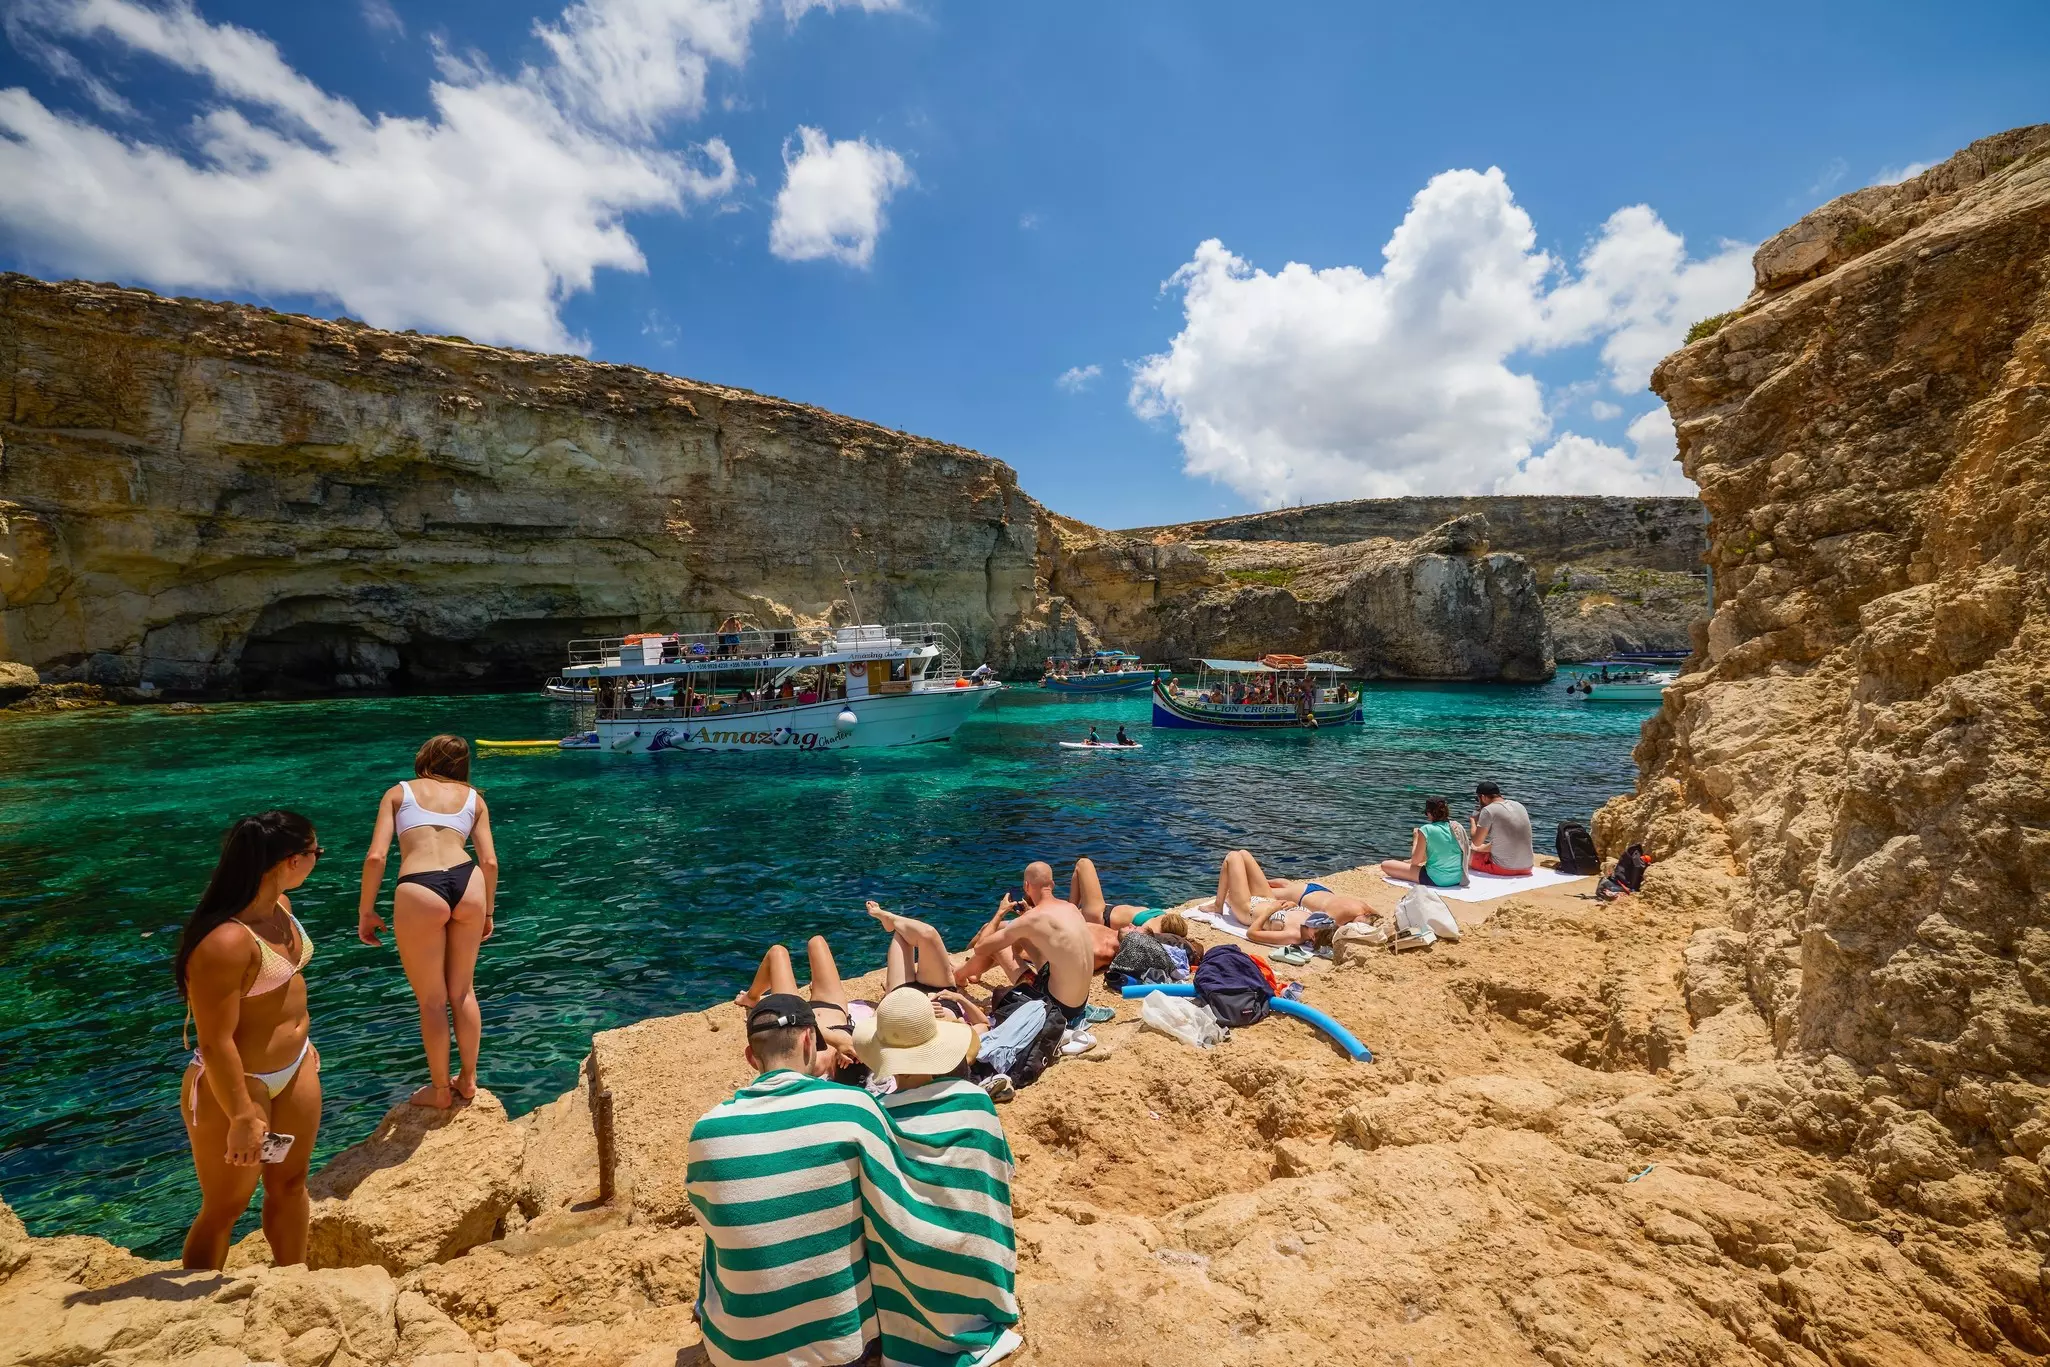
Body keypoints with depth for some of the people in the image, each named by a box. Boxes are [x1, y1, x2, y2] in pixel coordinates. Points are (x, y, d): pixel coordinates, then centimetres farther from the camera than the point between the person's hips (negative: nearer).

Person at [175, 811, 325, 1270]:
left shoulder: (281, 905, -4)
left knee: (290, 1183, 22)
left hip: (296, 1069, 8)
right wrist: (242, 1117, -19)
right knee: (225, 1207, 13)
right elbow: (215, 1043, -26)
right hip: (236, 1086, -8)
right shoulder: (224, 941, -31)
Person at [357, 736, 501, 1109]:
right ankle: (468, 1080, 36)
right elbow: (490, 862, 12)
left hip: (419, 892, -2)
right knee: (463, 991, 23)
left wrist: (365, 912, 14)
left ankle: (440, 1090, 32)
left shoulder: (398, 792, 17)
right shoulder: (473, 798, 20)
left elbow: (375, 857, 4)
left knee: (432, 1001, 16)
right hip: (467, 883, 2)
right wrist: (487, 912, 24)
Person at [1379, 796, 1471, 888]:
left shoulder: (1426, 830, -15)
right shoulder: (1457, 827, 1)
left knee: (1385, 865, -4)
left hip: (1436, 879, -7)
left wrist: (1416, 838, 4)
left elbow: (1415, 860, -9)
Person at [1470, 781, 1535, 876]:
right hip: (1527, 866, 6)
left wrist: (1473, 821, 9)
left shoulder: (1488, 810, -12)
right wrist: (1482, 848, 25)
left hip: (1504, 868, -6)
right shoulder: (1519, 806, 10)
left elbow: (1476, 843, -7)